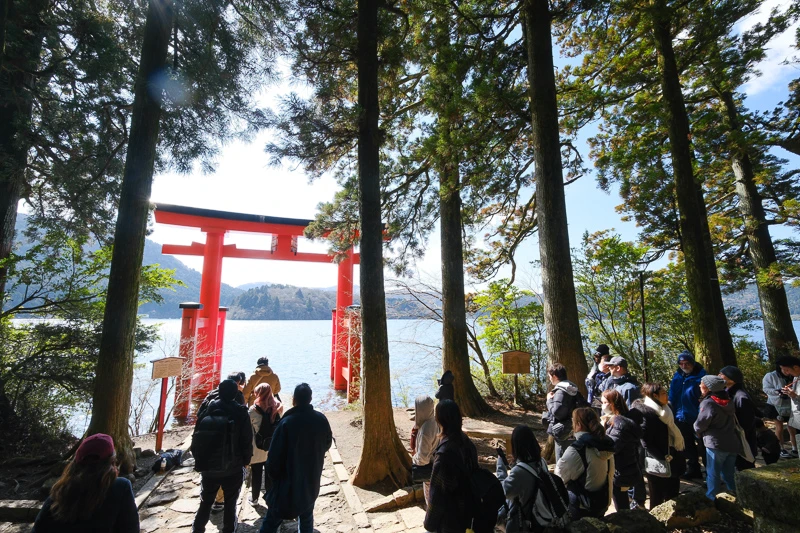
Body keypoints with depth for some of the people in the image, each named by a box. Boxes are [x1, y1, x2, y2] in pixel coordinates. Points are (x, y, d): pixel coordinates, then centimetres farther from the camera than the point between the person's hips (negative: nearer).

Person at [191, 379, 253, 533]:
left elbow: (196, 439, 0)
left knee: (205, 503, 21)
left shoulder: (207, 411, -6)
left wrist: (199, 459, 14)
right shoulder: (240, 413, -13)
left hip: (208, 468, 3)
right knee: (230, 504, 14)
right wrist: (246, 461, 5)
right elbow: (247, 441, -11)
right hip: (233, 469, -2)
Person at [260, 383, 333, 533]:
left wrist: (273, 474, 1)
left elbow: (275, 455, -18)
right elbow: (327, 444, 5)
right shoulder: (321, 419, -10)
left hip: (289, 481, -4)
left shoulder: (287, 422, -24)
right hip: (312, 480, 4)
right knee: (306, 517, 23)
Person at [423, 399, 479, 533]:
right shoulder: (466, 441, -10)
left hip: (450, 514, -6)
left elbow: (438, 493, -24)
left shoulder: (444, 453, -33)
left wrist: (430, 522, -10)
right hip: (466, 507, 6)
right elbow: (473, 471, 4)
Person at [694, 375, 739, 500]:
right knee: (729, 473, 18)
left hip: (716, 444, -7)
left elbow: (700, 424, -13)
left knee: (713, 473, 5)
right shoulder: (728, 400, 6)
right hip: (732, 443, 7)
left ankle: (712, 498, 13)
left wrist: (698, 431, 9)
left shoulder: (708, 403, -18)